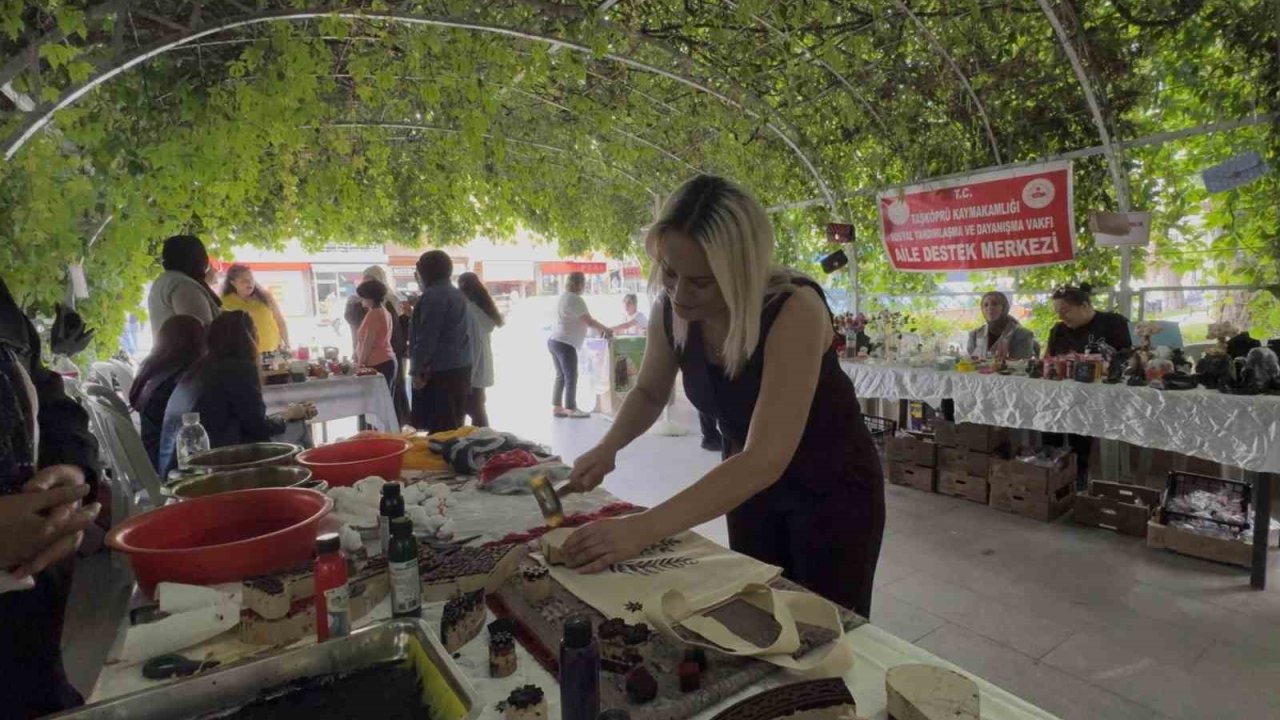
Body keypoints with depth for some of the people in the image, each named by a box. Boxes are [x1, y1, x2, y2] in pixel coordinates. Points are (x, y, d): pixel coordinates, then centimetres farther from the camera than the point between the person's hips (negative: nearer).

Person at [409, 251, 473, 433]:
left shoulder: (433, 296, -13)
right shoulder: (457, 293, 16)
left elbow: (427, 337, -18)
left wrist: (419, 370, -14)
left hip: (440, 369, -10)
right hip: (460, 365, 10)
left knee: (440, 428, -6)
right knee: (454, 424, 13)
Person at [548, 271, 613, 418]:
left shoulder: (564, 296, 16)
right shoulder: (575, 299, -15)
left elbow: (576, 321, 18)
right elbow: (589, 321, -18)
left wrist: (599, 330, 15)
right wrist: (606, 330, -4)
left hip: (554, 341, 10)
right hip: (565, 344, -10)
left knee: (560, 376, 13)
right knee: (571, 378, -2)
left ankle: (557, 407, 17)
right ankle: (571, 409, 3)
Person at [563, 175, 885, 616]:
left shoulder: (794, 308, -33)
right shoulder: (670, 308, -17)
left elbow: (766, 459, -40)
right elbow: (649, 392, 3)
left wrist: (643, 528, -45)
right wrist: (607, 448, -16)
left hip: (834, 491, -4)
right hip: (749, 486, 5)